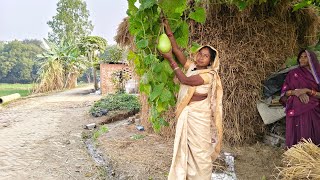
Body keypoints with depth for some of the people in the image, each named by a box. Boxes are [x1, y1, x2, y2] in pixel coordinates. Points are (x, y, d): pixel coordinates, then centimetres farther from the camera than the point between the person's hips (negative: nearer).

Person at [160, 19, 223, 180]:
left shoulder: (209, 75, -14)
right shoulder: (191, 67, 5)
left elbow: (185, 80, -22)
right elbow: (177, 50, 0)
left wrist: (170, 60, -18)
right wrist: (168, 30, -7)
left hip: (198, 115, -7)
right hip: (185, 113, 7)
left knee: (199, 149, 5)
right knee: (185, 147, 15)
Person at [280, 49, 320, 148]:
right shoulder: (293, 73, 7)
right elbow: (284, 92, 3)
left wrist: (307, 90, -14)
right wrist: (296, 92, -14)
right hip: (297, 110, -1)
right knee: (298, 135, -5)